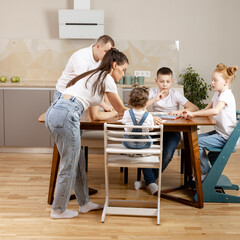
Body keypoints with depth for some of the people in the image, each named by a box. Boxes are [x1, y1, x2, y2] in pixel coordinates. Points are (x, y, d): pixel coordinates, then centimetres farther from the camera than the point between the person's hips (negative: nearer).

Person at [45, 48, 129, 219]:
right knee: (69, 166, 3)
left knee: (77, 162, 18)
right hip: (66, 116, -9)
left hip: (53, 113, 9)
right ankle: (59, 210, 16)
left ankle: (84, 203, 29)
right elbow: (122, 110, 10)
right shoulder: (106, 78, 2)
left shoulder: (93, 76, 27)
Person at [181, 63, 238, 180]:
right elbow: (206, 109, 13)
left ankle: (206, 172, -1)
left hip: (225, 137, -10)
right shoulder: (217, 94, 12)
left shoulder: (226, 95, -20)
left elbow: (215, 111, -38)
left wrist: (194, 114, -34)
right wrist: (190, 113, -5)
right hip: (218, 132, 10)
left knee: (196, 142, -18)